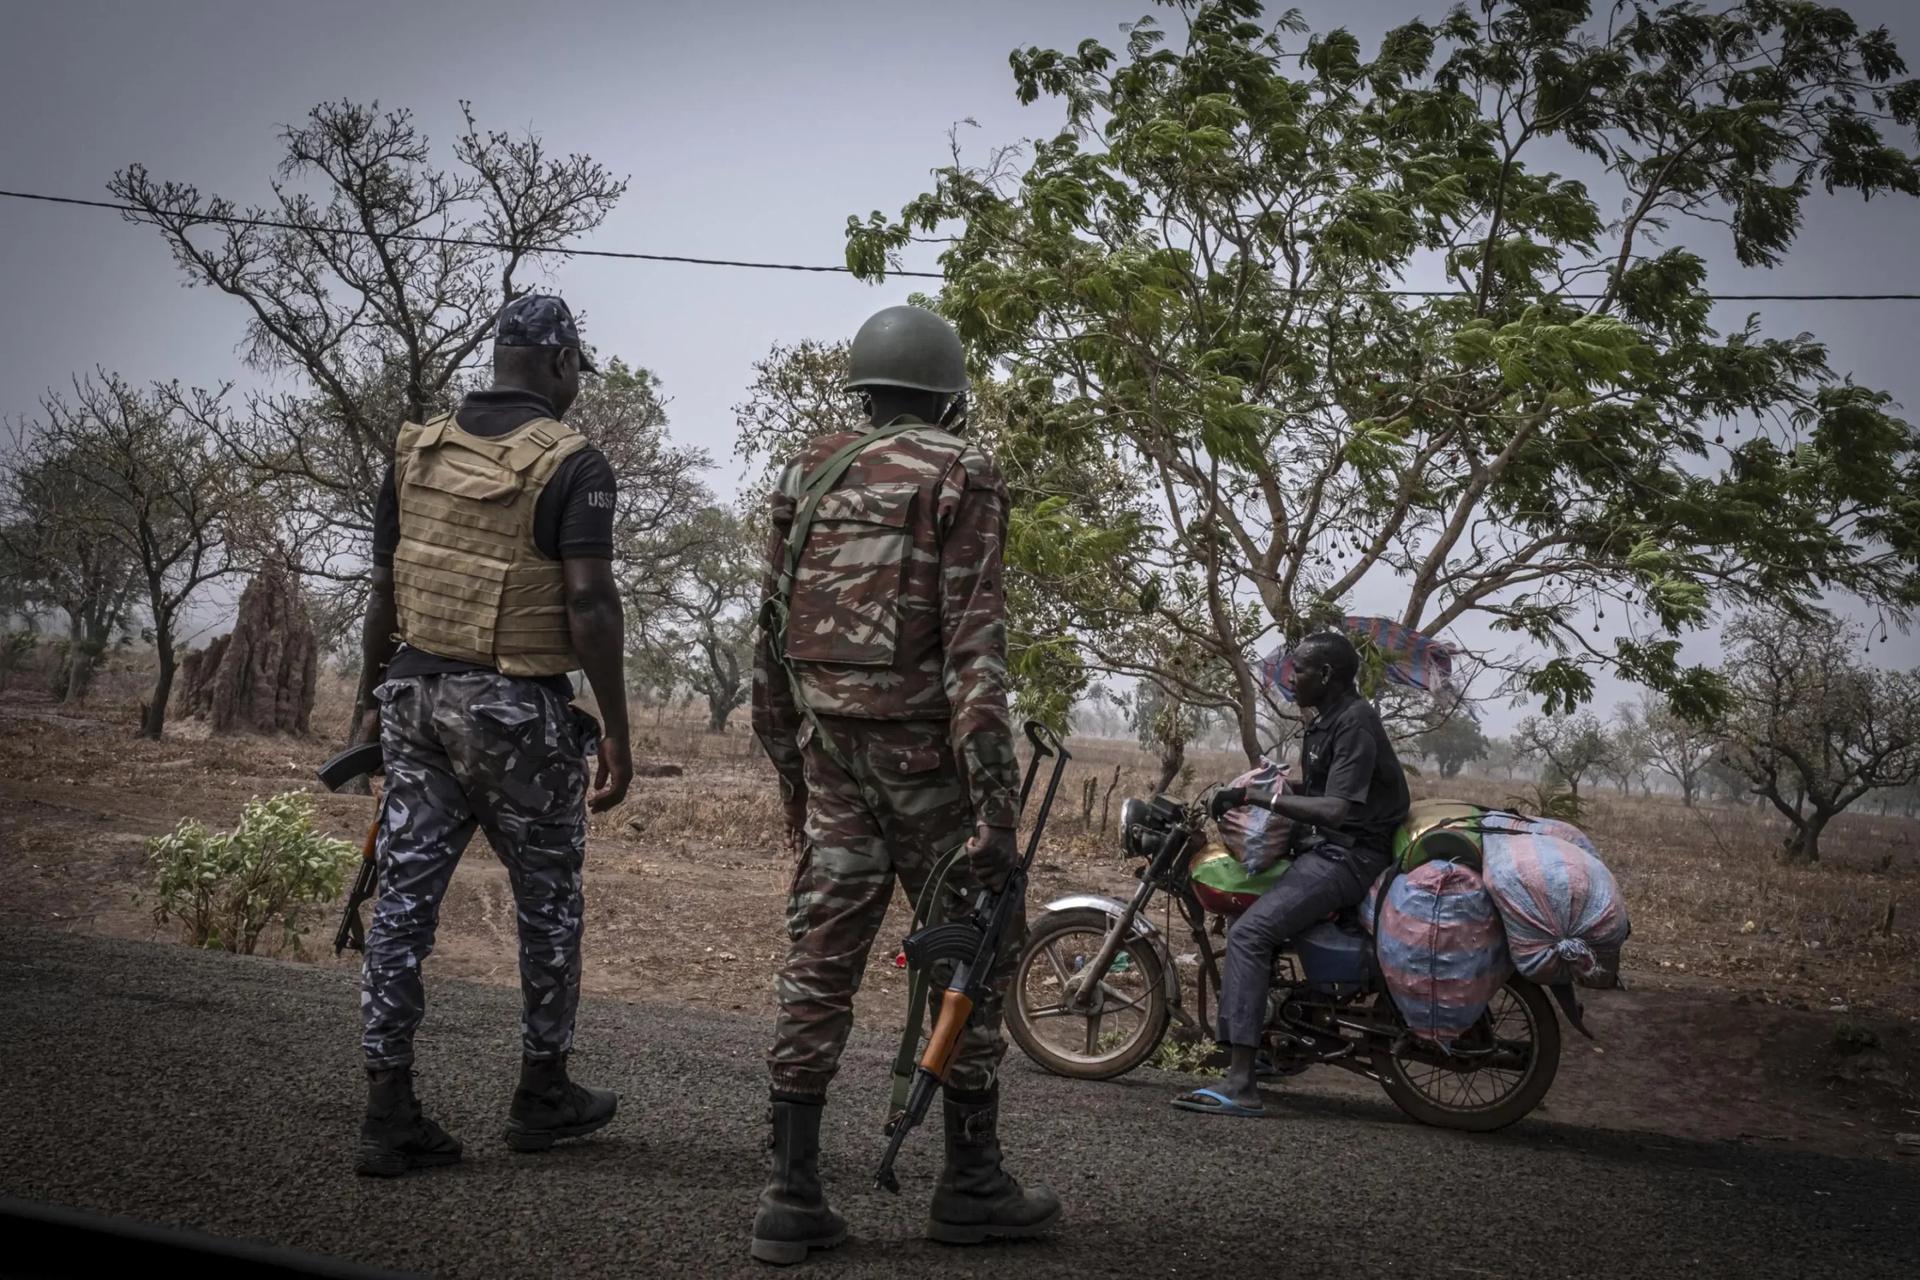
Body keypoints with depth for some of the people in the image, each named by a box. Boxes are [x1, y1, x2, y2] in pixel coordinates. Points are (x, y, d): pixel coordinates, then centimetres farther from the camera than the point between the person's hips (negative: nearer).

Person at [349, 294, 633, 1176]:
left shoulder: (417, 451, 8)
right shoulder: (571, 465, -10)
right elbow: (589, 604, -17)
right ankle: (543, 1093, 24)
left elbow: (383, 592, 10)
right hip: (518, 708, -5)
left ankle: (388, 1113, 5)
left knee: (405, 897, 5)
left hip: (418, 696, 5)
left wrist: (373, 701, 20)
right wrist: (615, 730, -11)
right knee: (548, 899, 12)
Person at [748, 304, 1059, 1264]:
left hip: (828, 746, 5)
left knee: (819, 959, 6)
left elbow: (772, 637, 13)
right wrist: (996, 800, -17)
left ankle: (792, 1195, 7)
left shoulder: (808, 474, 12)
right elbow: (974, 642, -15)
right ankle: (970, 1183, 15)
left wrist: (789, 769, 21)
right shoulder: (962, 477, -5)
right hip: (923, 749, -5)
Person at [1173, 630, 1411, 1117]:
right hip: (1321, 848, 11)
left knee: (1250, 932, -24)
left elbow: (1335, 810, -26)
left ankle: (1240, 1085, -29)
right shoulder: (1324, 721, 17)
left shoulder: (1354, 722, -15)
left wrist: (1256, 796, -25)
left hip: (1348, 854, -11)